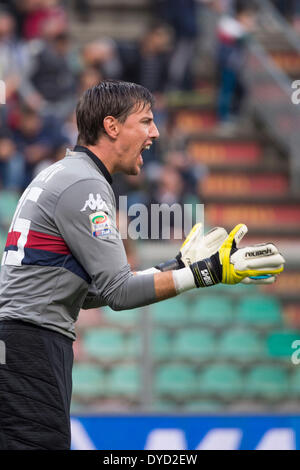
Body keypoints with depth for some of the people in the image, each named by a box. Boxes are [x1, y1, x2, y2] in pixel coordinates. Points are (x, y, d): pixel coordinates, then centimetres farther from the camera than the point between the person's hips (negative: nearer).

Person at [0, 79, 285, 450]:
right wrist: (208, 273, -14)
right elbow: (119, 293, -15)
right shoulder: (84, 185, -11)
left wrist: (178, 266, 18)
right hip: (33, 345, -10)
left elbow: (93, 292, 19)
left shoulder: (59, 175, 21)